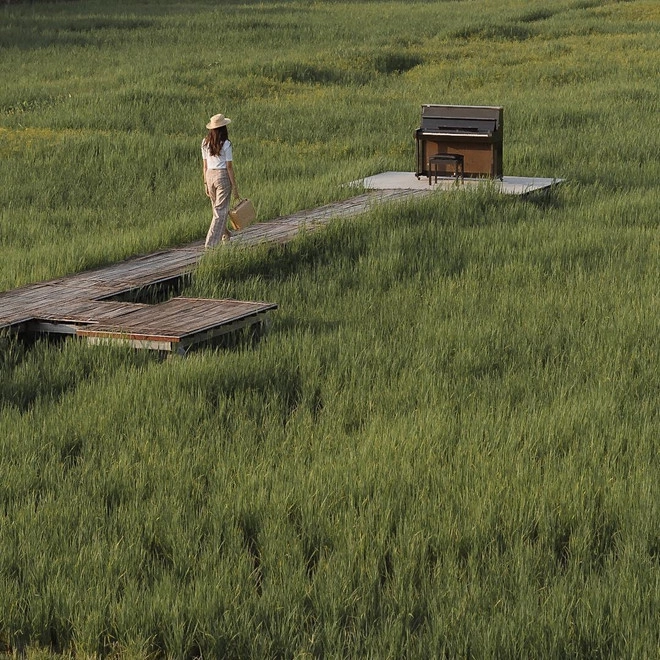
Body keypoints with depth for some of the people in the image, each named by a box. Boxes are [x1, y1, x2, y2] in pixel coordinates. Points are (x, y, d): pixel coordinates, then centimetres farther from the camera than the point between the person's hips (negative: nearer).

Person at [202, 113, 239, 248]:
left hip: (210, 176, 6)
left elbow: (205, 165, 8)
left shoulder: (205, 143, 3)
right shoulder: (225, 144, -13)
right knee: (220, 211, -1)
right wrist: (235, 186, -5)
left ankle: (225, 235, 40)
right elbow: (229, 166, -11)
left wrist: (206, 183, 15)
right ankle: (210, 243, -8)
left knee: (217, 208, 22)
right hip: (223, 176, -6)